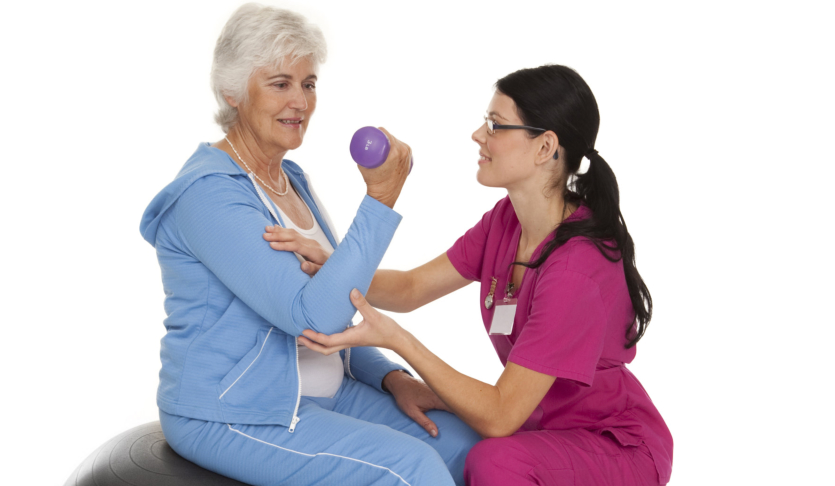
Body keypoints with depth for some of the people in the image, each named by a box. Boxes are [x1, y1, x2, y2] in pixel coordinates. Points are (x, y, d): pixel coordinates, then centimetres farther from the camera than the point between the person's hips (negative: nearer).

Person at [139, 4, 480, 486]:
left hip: (319, 391, 8)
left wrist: (392, 378, 2)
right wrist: (381, 199, -26)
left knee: (462, 440, -6)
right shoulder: (210, 193, -18)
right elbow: (312, 315, -27)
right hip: (230, 417, -8)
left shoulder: (292, 179, 11)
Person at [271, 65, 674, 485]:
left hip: (618, 448, -7)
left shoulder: (579, 269, -31)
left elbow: (499, 416, -29)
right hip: (546, 424, 7)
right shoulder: (507, 221, -5)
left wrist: (395, 339, -32)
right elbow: (411, 288, 0)